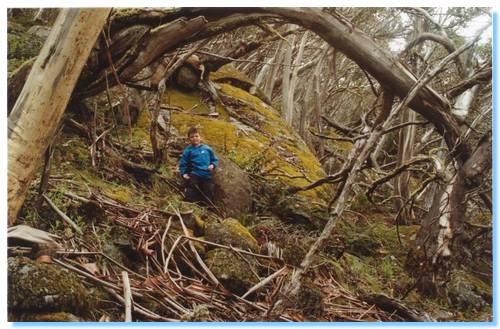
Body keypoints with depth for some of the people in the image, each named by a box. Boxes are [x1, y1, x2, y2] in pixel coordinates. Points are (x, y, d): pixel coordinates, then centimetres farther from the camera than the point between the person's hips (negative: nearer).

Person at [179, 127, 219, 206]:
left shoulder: (207, 148, 8)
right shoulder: (188, 150, 2)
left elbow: (215, 159, 15)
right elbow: (183, 163, 5)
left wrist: (213, 165, -5)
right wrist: (184, 174, -9)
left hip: (207, 176, 2)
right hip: (194, 176, -2)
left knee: (208, 200, 4)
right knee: (190, 198, -8)